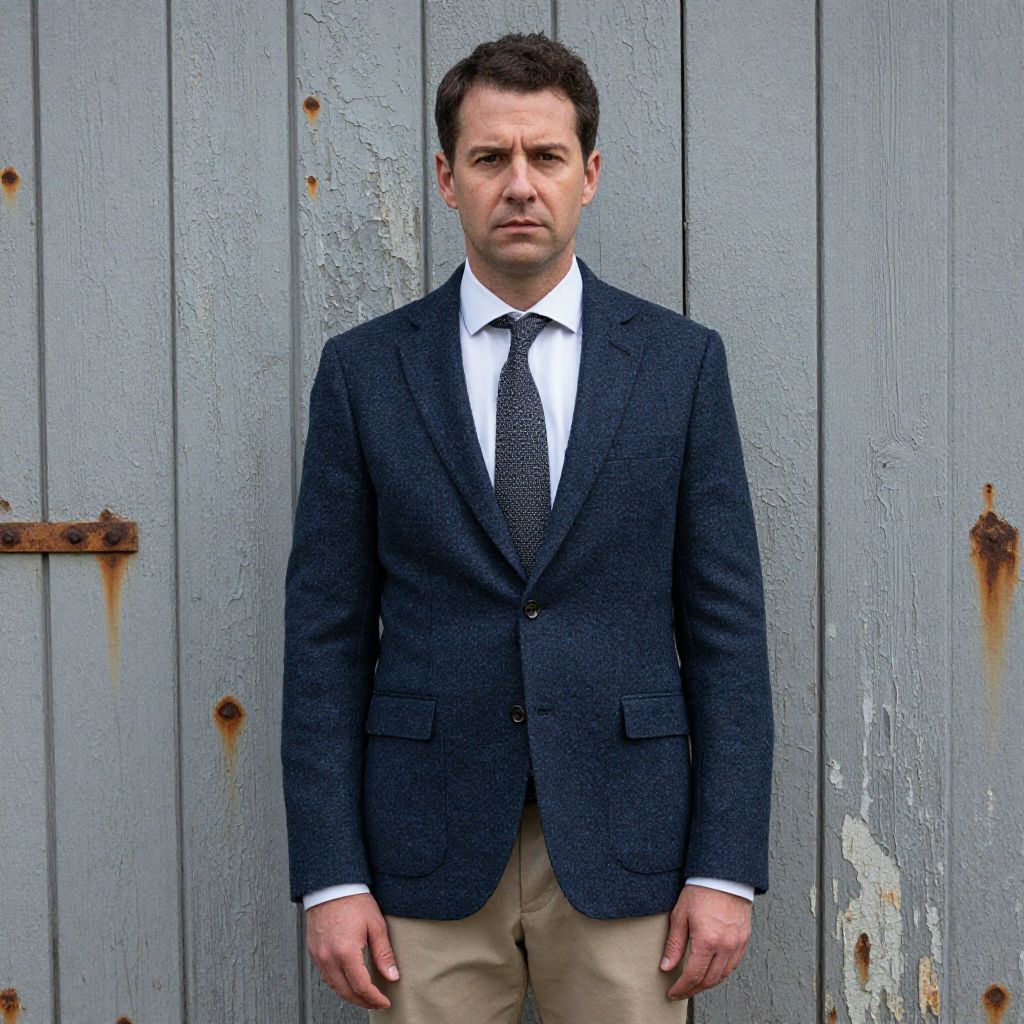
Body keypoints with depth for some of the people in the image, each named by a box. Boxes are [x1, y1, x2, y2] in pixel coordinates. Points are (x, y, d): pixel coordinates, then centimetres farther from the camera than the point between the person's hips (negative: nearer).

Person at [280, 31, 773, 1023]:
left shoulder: (680, 360, 2)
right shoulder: (363, 370, 2)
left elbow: (726, 624, 1)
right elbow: (326, 635, 1)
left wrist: (726, 867, -4)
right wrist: (329, 875, -4)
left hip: (623, 841, 0)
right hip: (426, 856, 0)